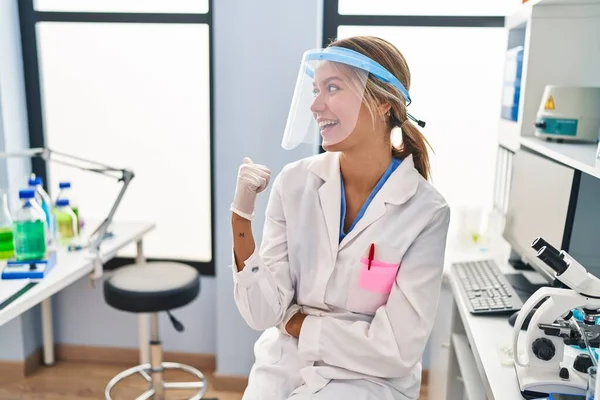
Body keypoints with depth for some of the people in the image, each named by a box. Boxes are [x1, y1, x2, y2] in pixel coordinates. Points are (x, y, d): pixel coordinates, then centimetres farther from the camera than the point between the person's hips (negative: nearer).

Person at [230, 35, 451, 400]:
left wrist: (297, 322, -9)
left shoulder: (426, 211, -16)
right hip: (284, 367, 3)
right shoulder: (294, 182, -9)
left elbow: (398, 349, -16)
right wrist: (242, 216, -20)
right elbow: (263, 313, -9)